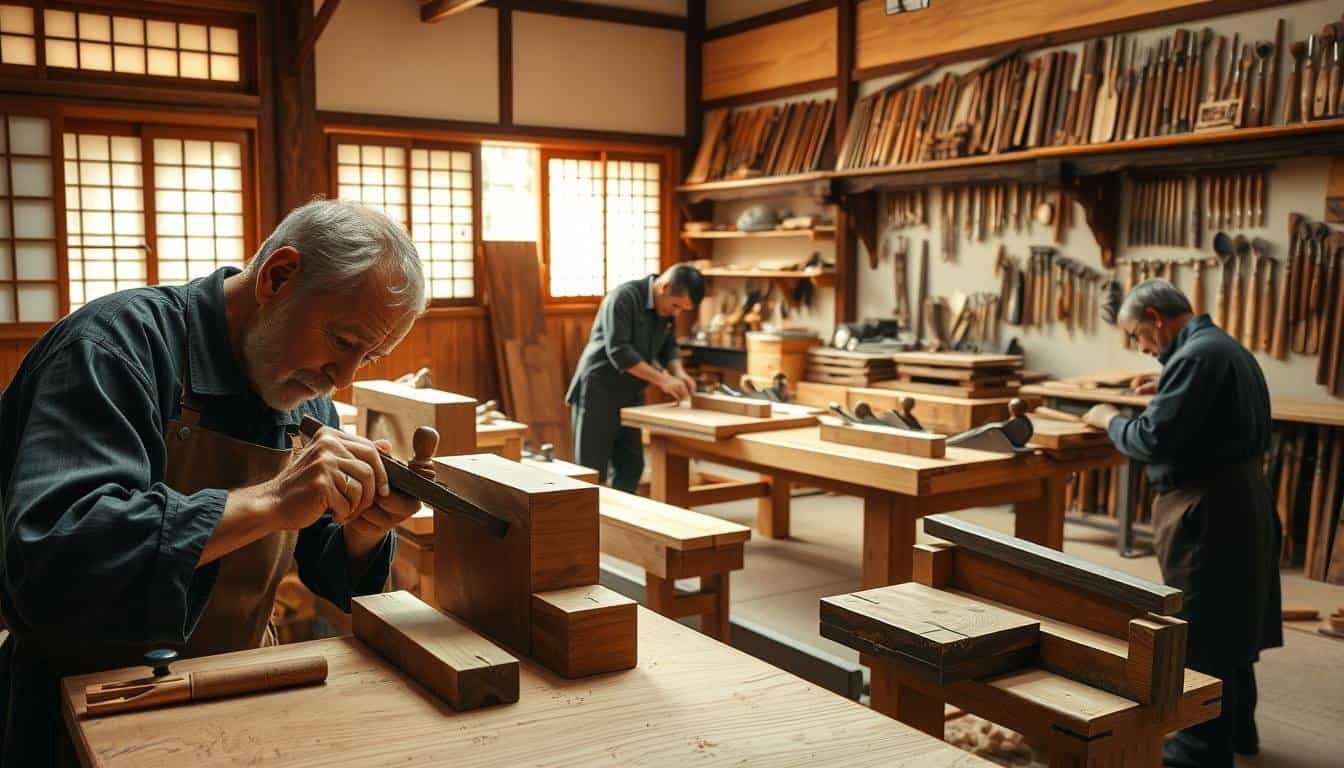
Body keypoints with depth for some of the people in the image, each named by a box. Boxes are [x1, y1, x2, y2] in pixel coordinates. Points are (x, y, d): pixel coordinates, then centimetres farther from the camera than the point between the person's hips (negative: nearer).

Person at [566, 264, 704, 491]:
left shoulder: (667, 308, 3)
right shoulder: (624, 297, -21)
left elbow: (668, 346, 14)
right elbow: (618, 350, -28)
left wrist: (678, 372, -7)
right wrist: (661, 379, -28)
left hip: (631, 395, 8)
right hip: (598, 393, -8)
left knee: (631, 466, 8)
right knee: (592, 471, -2)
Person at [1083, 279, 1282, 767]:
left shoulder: (1197, 354, -19)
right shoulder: (1225, 346, 14)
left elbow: (1153, 439, -23)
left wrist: (1110, 420, -6)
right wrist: (1166, 393, 13)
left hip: (1209, 508, -11)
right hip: (1240, 500, 11)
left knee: (1199, 632, -1)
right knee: (1229, 624, 21)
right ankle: (1236, 728, 35)